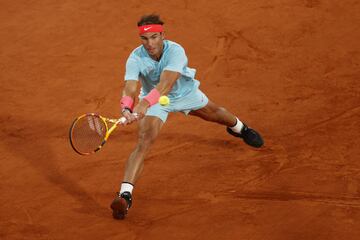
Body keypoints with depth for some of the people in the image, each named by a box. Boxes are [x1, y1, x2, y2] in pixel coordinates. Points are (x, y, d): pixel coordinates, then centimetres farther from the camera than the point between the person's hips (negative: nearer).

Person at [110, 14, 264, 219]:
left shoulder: (175, 51, -39)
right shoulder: (135, 59, -33)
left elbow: (165, 85, -53)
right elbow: (129, 89, -43)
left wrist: (145, 103, -70)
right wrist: (127, 108, -67)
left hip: (184, 93, 1)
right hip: (154, 100, -1)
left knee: (213, 113, 30)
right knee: (144, 142, -23)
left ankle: (238, 127, 69)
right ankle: (125, 196, -34)